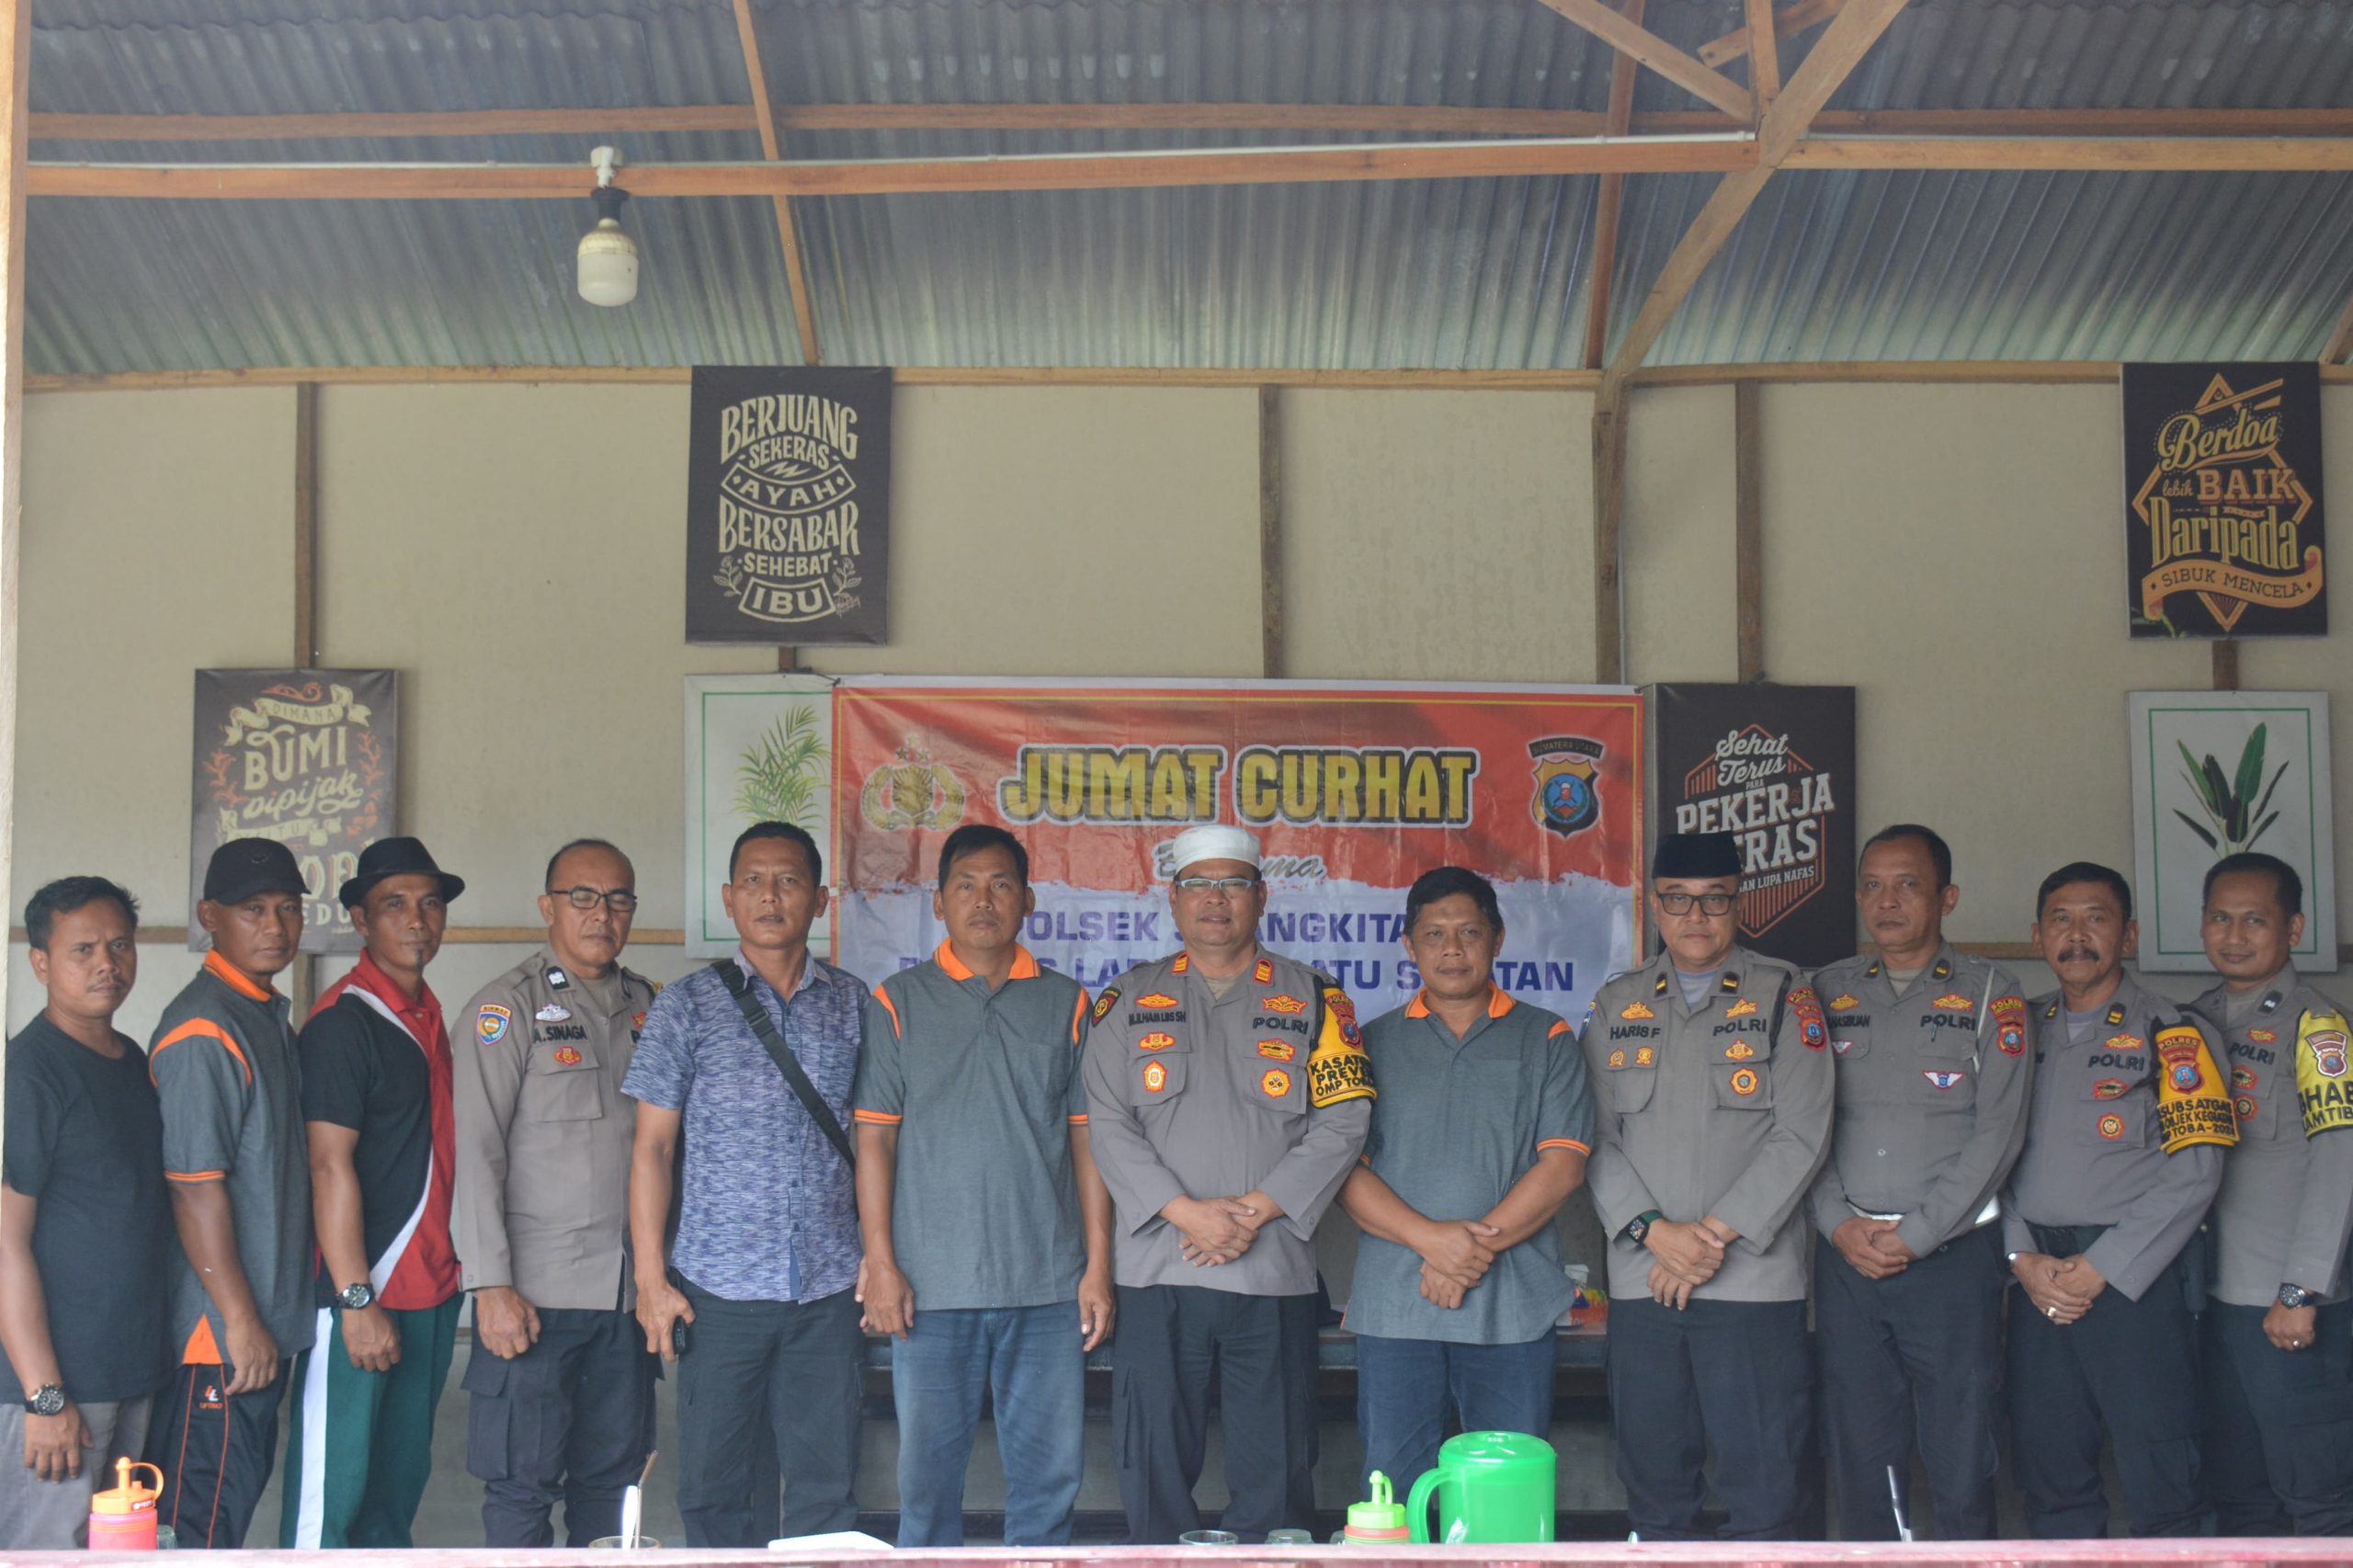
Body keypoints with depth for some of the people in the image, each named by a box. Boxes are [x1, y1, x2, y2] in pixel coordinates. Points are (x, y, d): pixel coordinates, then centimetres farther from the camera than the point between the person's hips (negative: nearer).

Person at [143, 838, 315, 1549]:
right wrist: (240, 1321, -19)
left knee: (244, 1483, 17)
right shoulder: (204, 1033, -18)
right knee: (209, 1513, -1)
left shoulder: (269, 1017, 11)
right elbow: (194, 1191, -21)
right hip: (220, 1330, -9)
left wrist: (271, 1317, 17)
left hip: (272, 1317, 9)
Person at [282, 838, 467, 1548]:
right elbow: (330, 1166, -17)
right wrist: (357, 1301, -20)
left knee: (403, 1472, 15)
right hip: (360, 1297, -8)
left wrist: (451, 1268, 13)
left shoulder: (429, 1014, 13)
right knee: (333, 1481, -2)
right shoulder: (344, 1022, -13)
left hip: (431, 1290, 8)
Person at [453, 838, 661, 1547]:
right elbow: (477, 1151, -9)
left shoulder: (646, 1004, 12)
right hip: (536, 1293, -5)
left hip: (628, 1289, 5)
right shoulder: (508, 1007, -4)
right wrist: (492, 1286, -14)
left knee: (613, 1475, 9)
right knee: (522, 1482, -1)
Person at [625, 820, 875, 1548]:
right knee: (713, 1484, 4)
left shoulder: (854, 1004, 8)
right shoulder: (688, 1006, 3)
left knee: (827, 1484, 5)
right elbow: (652, 1146, 3)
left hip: (829, 1291, 1)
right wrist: (651, 1278, -3)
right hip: (719, 1288, -1)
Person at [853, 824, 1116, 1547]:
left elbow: (1088, 1140, 8)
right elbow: (874, 1140, 2)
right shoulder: (899, 1003, 5)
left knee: (1049, 1473, 5)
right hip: (933, 1288, -1)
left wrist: (1098, 1266, 2)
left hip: (1048, 1286, 1)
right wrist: (880, 1264, -6)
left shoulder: (1066, 1005, 9)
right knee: (928, 1471, 4)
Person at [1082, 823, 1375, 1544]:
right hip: (1154, 1273, 1)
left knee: (1273, 1475, 3)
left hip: (1274, 1272, 0)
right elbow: (1106, 1123, 1)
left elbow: (1343, 1119, 0)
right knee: (1153, 1471, 4)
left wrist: (1256, 1210, -11)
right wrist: (1186, 1212, -12)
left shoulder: (1314, 1000, 8)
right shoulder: (1129, 1001, 10)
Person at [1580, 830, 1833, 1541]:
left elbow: (1800, 1136, -5)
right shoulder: (1616, 1004, 13)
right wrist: (1653, 1231, -9)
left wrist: (1716, 1234, -11)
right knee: (1652, 1488, 8)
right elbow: (1595, 1136, 6)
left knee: (1763, 1491, -3)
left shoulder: (1783, 997, 4)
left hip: (1755, 1280, -3)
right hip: (1640, 1284, 3)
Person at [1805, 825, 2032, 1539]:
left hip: (1953, 1252, -2)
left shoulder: (1992, 995, 4)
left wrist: (1914, 1237, -9)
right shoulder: (1827, 993, 12)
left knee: (1963, 1464, -3)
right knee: (1860, 1460, 5)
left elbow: (1997, 1132, -4)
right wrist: (1840, 1225, -6)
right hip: (1846, 1255, 3)